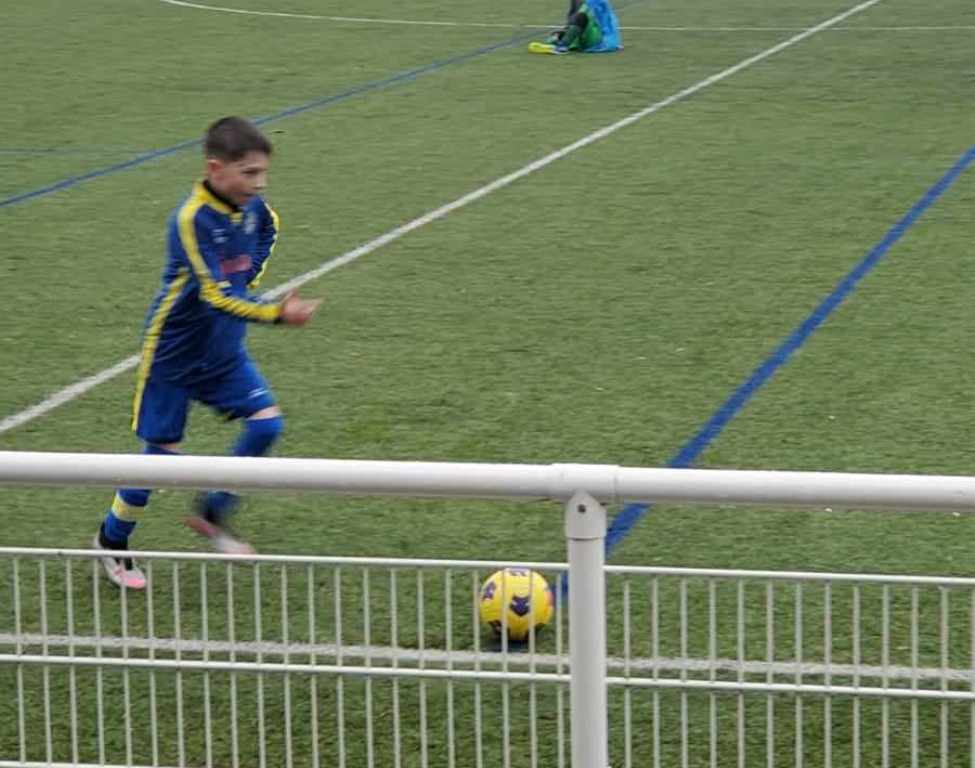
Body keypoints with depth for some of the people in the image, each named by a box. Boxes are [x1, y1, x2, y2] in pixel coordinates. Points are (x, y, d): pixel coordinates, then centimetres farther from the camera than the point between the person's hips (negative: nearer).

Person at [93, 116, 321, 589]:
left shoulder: (251, 205, -7)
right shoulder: (192, 220, -29)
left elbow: (268, 227, 20)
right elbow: (216, 296, -33)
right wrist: (277, 315, -41)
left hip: (224, 350, 6)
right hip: (175, 353, -6)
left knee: (266, 422, -8)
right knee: (162, 450, 2)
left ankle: (211, 515, 12)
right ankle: (112, 541, 25)